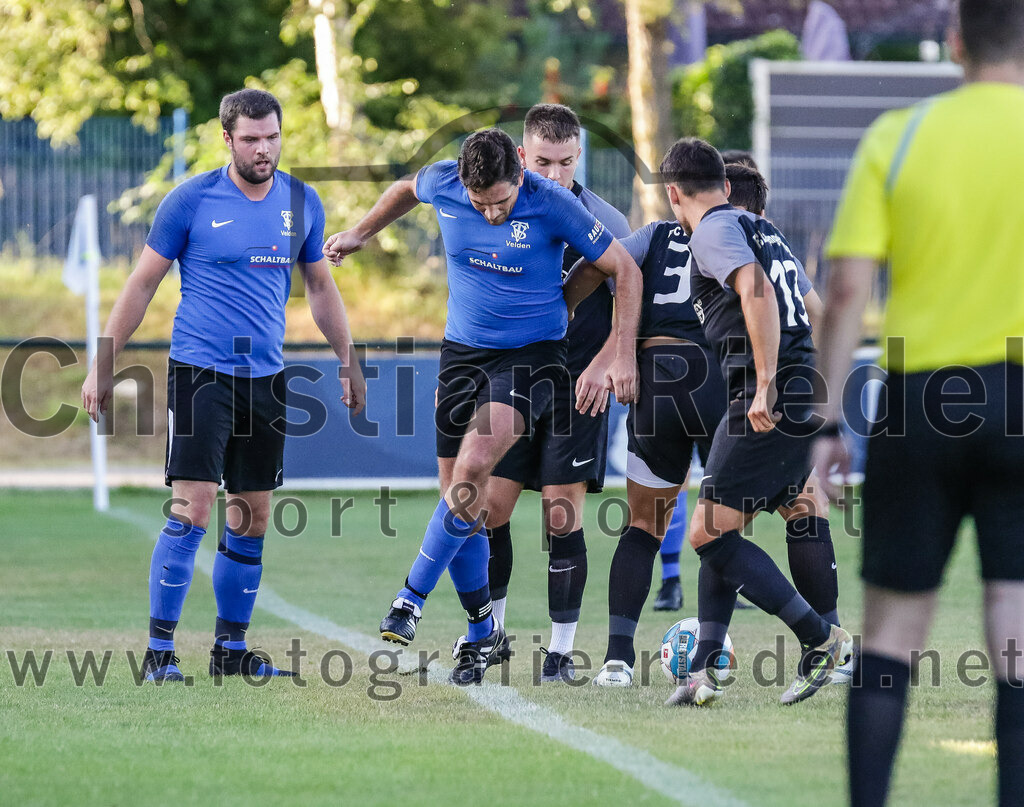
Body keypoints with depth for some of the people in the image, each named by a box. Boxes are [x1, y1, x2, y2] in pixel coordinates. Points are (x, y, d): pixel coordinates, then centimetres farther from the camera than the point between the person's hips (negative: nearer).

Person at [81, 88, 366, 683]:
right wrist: (103, 365, -1)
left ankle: (231, 649, 18)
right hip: (200, 371, -5)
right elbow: (143, 283, 0)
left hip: (266, 379, 5)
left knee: (252, 520, 8)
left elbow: (321, 287, 19)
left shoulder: (302, 203, 6)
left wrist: (349, 362, 17)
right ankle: (160, 651, -8)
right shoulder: (192, 200, -6)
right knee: (193, 510, -13)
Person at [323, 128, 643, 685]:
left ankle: (412, 598, -11)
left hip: (532, 353, -4)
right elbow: (406, 189, 18)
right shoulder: (442, 183, -9)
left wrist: (623, 356, -12)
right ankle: (483, 635, 15)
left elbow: (625, 270, -9)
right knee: (458, 492, 2)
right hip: (463, 350, 4)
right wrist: (360, 234, 23)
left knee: (471, 470, -23)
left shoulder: (552, 205, -18)